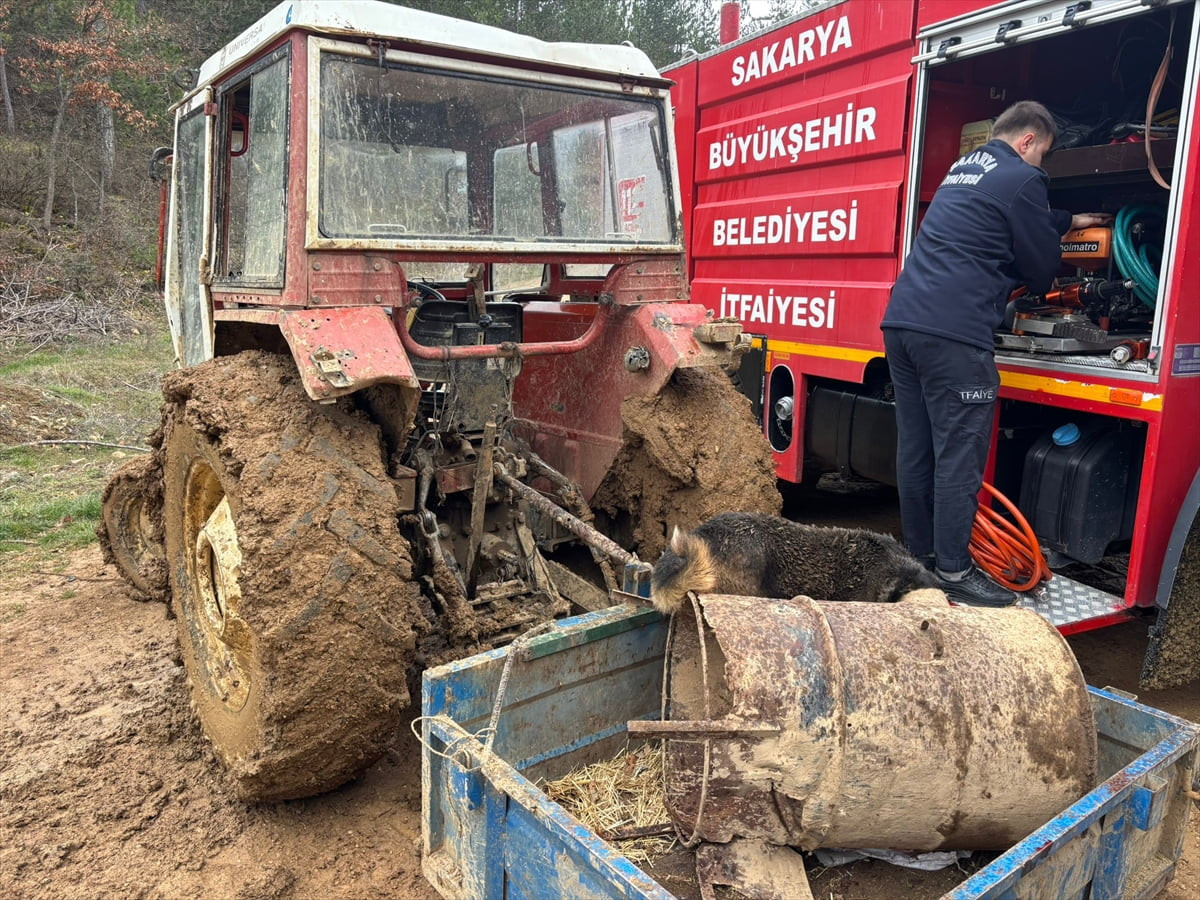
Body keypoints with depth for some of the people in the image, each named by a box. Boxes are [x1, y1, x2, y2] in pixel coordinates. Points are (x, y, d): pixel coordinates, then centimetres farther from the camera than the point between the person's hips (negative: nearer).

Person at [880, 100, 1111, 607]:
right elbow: (1042, 269, 6)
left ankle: (918, 555, 21)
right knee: (958, 455, -3)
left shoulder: (963, 168, 26)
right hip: (953, 334, -9)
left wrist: (1067, 221, 54)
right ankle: (954, 571, 2)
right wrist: (1036, 284, 28)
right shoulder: (1021, 179, -1)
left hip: (902, 320, 9)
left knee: (916, 448, 12)